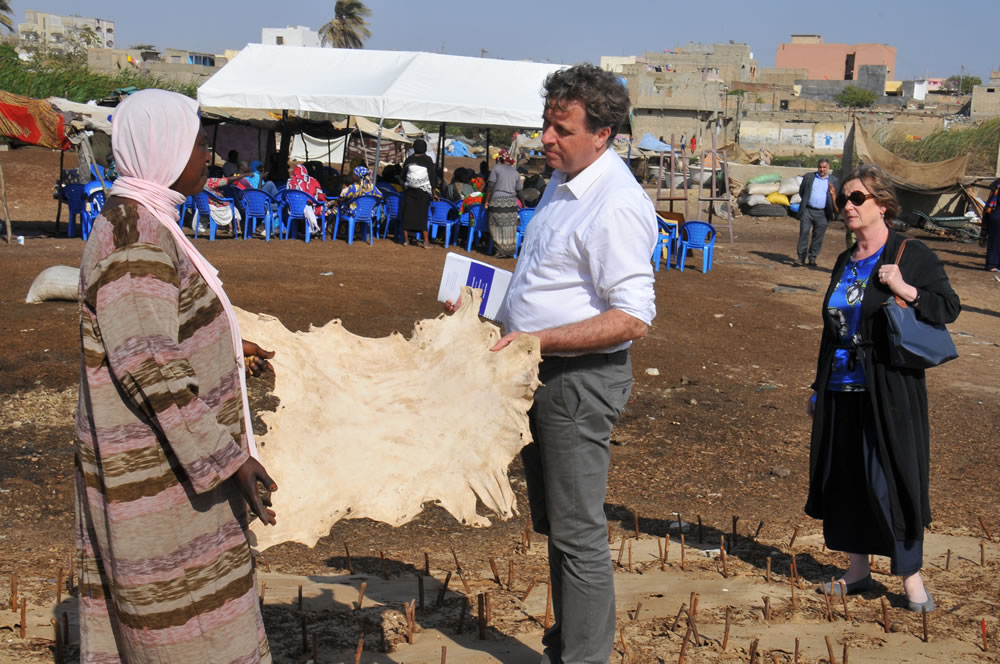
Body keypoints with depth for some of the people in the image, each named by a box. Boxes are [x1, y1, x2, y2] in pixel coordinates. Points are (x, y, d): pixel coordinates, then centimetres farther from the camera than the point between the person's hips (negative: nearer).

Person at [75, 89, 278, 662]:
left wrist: (227, 348, 30)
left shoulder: (143, 222, 9)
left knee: (129, 603, 20)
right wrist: (225, 458, -26)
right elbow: (148, 367, -27)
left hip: (147, 457, 10)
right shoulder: (137, 235, -23)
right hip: (157, 464, -10)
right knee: (185, 611, 1)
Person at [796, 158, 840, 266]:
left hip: (822, 213, 0)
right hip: (807, 210, 0)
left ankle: (812, 258, 12)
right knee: (804, 233, -6)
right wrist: (806, 201, 6)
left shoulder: (834, 180, 10)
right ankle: (801, 258, -2)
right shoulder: (809, 177, 11)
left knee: (818, 237, 2)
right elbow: (801, 191, 15)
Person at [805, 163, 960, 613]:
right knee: (845, 476, 10)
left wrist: (905, 290, -25)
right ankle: (857, 570, 24)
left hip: (889, 392, -6)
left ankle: (911, 577, 9)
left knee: (889, 479, -4)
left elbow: (949, 307, -8)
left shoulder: (911, 255, -5)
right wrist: (819, 387, 19)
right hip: (842, 390, 6)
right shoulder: (846, 263, 13)